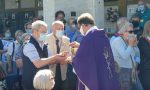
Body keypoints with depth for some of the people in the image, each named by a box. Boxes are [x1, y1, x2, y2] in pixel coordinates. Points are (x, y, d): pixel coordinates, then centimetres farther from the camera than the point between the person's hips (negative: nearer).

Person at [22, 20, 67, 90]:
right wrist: (55, 57, -24)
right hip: (31, 82, -8)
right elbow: (38, 63, -28)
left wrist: (58, 59, -10)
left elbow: (48, 61, 10)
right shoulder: (29, 45, -18)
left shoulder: (43, 45, 8)